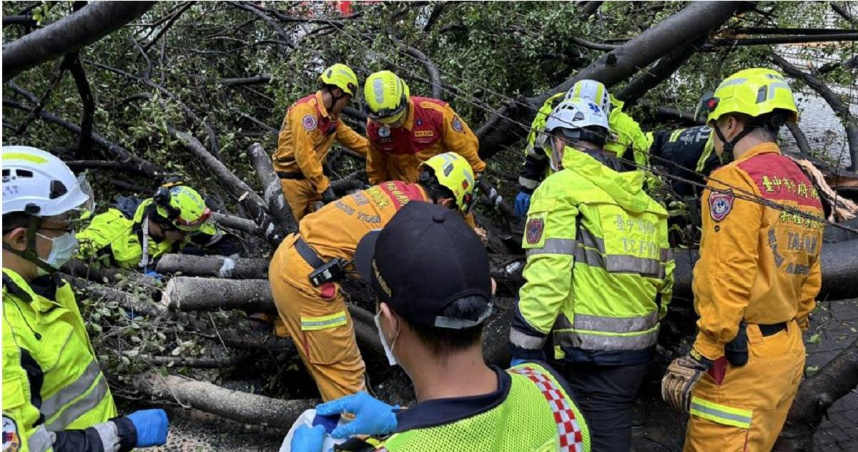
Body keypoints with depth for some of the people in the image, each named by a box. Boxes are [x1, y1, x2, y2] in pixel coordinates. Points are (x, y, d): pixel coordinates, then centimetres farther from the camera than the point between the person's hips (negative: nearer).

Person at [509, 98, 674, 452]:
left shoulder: (561, 187, -8)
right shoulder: (642, 198, 13)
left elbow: (546, 276, -18)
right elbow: (664, 277, 14)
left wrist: (523, 350, -13)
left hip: (591, 353, -7)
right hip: (639, 348, 7)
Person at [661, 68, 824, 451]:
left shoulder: (736, 180, -13)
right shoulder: (804, 187, 13)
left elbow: (728, 280, -21)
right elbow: (809, 281, 15)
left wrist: (699, 358, -18)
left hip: (741, 357, -9)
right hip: (788, 351, 9)